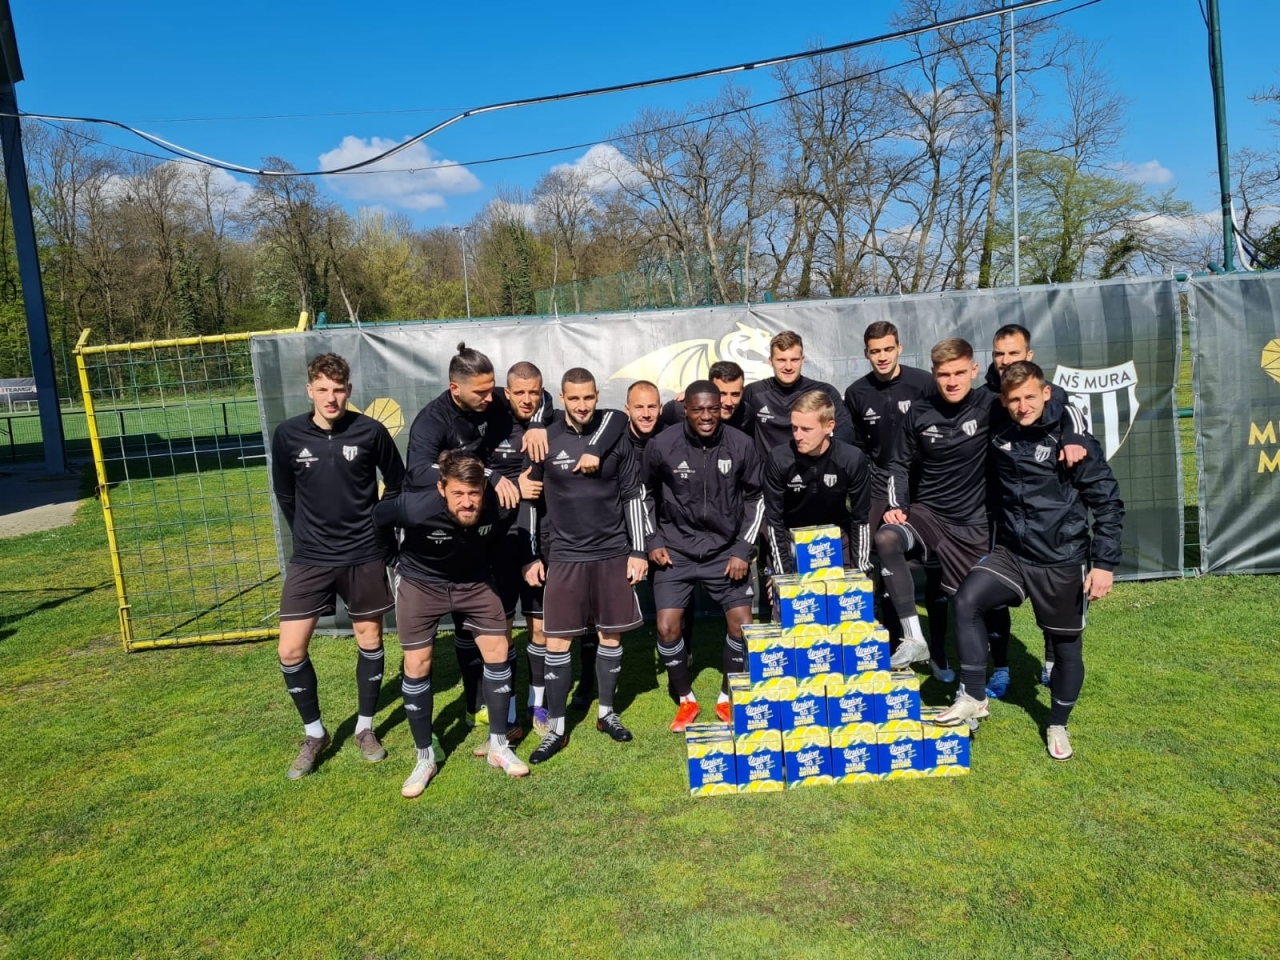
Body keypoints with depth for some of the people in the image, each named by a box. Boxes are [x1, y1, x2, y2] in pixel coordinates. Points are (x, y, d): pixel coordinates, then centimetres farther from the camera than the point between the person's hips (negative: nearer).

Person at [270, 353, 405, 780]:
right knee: (290, 651, -2)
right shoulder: (288, 435, -6)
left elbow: (397, 485, 4)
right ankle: (314, 733, 21)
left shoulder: (371, 431, -10)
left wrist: (380, 531, 7)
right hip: (310, 558, 1)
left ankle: (365, 728, 30)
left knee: (370, 641, 10)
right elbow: (284, 493, 10)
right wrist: (309, 536, 12)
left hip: (365, 556, -1)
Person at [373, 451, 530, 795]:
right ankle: (425, 758, 15)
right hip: (421, 582, -2)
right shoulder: (416, 508, -36)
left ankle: (499, 746, 15)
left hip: (475, 582, 2)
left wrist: (488, 563, 7)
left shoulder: (499, 505, -29)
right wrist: (395, 558, 1)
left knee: (498, 652, -2)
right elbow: (377, 517, -14)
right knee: (417, 666, -3)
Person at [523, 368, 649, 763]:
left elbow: (632, 496, 3)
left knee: (611, 635, 10)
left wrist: (638, 551, 0)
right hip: (564, 556, -1)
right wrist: (532, 556, 3)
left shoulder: (615, 437, -1)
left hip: (613, 553, 1)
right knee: (556, 641, 1)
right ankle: (557, 727, 14)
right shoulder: (546, 441, -2)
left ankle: (606, 712, 28)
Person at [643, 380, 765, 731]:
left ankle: (727, 699, 21)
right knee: (666, 627, -7)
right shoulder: (662, 446, -13)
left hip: (726, 550, 1)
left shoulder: (741, 445, -11)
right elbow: (644, 493, 4)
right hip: (676, 550, 0)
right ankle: (686, 700, 18)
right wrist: (653, 540, -1)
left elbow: (755, 497, 2)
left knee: (743, 624, -3)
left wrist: (744, 549, -3)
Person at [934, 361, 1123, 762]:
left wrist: (1104, 564, -11)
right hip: (1011, 554, 3)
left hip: (1064, 563, -3)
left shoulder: (1074, 440, -11)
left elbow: (1109, 504, -7)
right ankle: (973, 698, -7)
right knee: (966, 601, -20)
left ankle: (1058, 726, 33)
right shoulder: (999, 438, 1)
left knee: (1067, 646, 10)